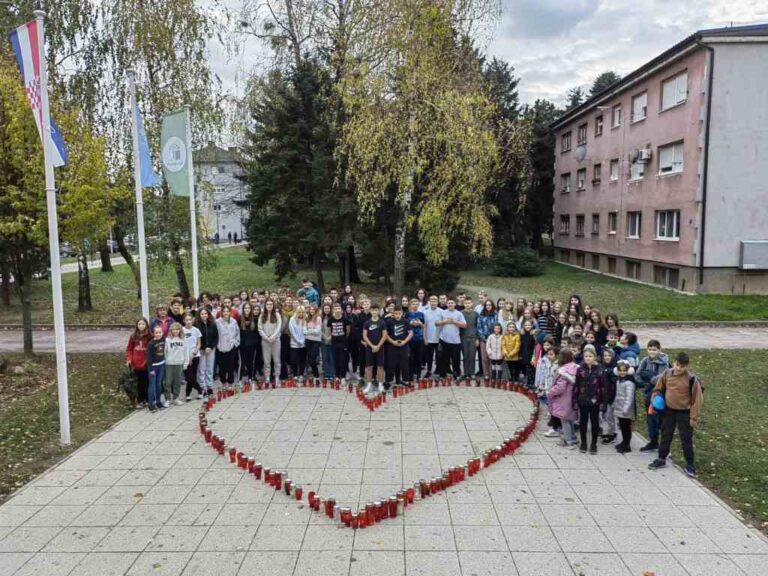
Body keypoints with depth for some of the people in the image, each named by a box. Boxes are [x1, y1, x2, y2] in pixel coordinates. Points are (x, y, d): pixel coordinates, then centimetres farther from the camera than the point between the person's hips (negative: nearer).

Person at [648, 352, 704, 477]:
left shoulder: (691, 379, -17)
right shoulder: (667, 374, -4)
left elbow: (697, 399, -13)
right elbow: (659, 387, 11)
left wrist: (694, 417, -12)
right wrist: (654, 399, -3)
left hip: (684, 413, -4)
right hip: (669, 410, 4)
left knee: (686, 440, 5)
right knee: (665, 436, 15)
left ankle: (690, 465, 19)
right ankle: (661, 459, 29)